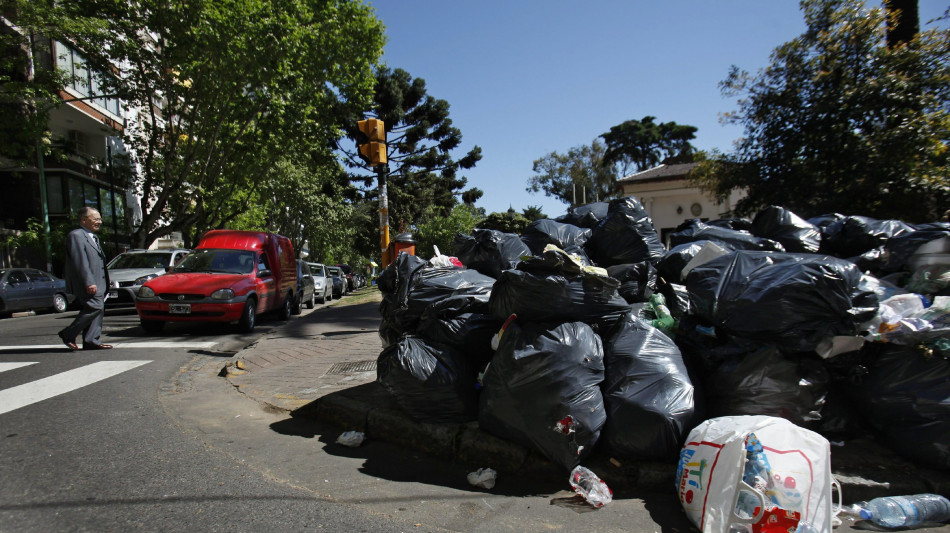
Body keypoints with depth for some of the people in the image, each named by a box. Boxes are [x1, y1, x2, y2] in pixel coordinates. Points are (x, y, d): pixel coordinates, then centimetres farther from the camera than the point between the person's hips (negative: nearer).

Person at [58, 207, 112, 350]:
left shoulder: (93, 237, 22)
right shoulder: (76, 235, -9)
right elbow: (80, 262, -17)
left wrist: (104, 284, 21)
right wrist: (89, 283, -23)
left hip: (97, 283, 10)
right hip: (87, 284, -10)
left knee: (98, 310, 6)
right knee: (95, 307, -16)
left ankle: (91, 341, 8)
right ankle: (68, 334, -3)